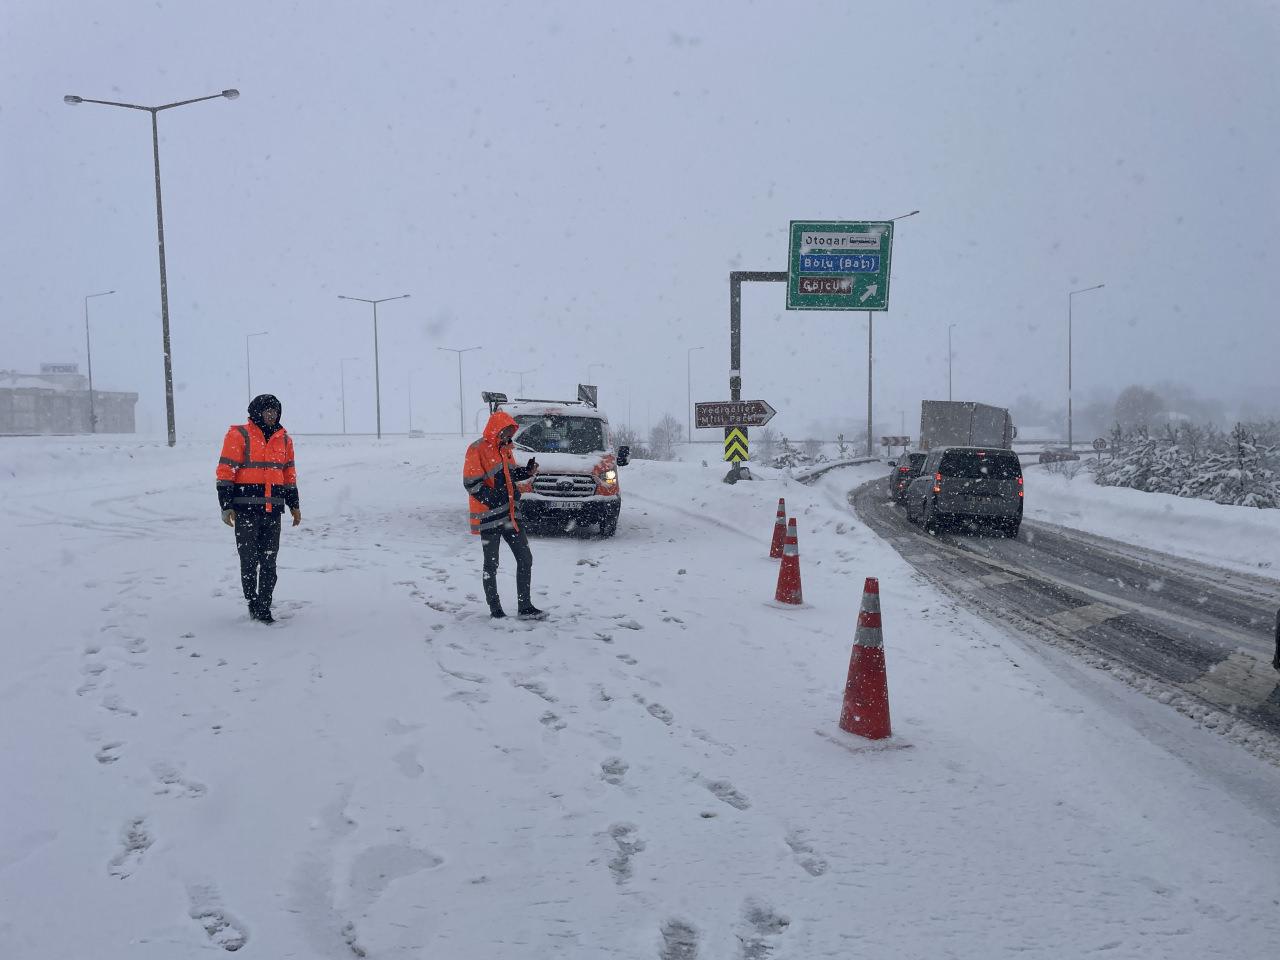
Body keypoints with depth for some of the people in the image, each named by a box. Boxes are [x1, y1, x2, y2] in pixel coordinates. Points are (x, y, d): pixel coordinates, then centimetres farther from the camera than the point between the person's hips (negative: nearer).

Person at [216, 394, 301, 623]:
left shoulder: (284, 439, 13)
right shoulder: (239, 435, -4)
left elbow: (289, 473, 21)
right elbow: (225, 471, -5)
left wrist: (294, 505, 20)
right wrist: (226, 506, -10)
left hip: (273, 510, 4)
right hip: (246, 509, -4)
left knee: (269, 562, 6)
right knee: (249, 560, 1)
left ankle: (264, 608, 13)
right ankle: (253, 604, 15)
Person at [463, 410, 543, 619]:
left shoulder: (505, 448, 13)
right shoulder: (477, 450, -13)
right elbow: (471, 483, -17)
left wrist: (528, 471, 2)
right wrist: (495, 499, -23)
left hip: (509, 514, 8)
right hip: (489, 516, -8)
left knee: (525, 558, 6)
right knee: (491, 565, 4)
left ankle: (525, 607, 14)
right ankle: (495, 610, 15)